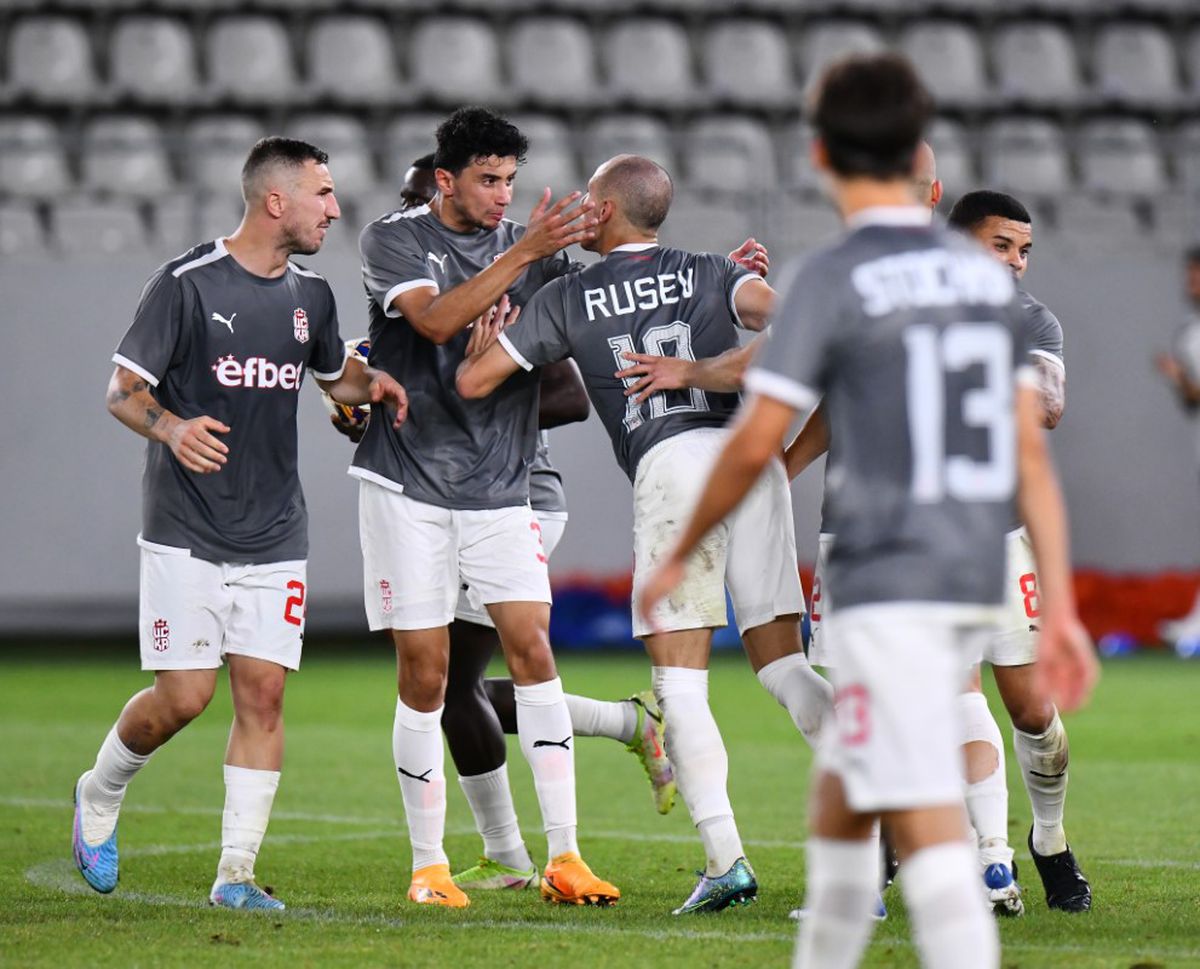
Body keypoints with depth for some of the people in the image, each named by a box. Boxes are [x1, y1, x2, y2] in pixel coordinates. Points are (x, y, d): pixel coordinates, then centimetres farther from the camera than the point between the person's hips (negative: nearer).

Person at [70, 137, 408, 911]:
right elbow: (124, 390, -7)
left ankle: (236, 872, 1)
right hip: (186, 535, -5)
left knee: (263, 693, -4)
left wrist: (372, 383, 6)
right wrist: (170, 426, -28)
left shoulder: (310, 295, 10)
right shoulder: (186, 284, -8)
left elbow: (335, 374, 29)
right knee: (184, 696, -7)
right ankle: (98, 797, 22)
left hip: (275, 540, 5)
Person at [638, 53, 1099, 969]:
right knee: (838, 799, 20)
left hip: (886, 583, -7)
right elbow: (1031, 453, 9)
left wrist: (679, 556, 4)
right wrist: (1059, 607, 9)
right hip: (976, 582, 7)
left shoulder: (832, 280, -8)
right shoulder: (989, 276, 11)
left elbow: (756, 445, -10)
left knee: (929, 824, -11)